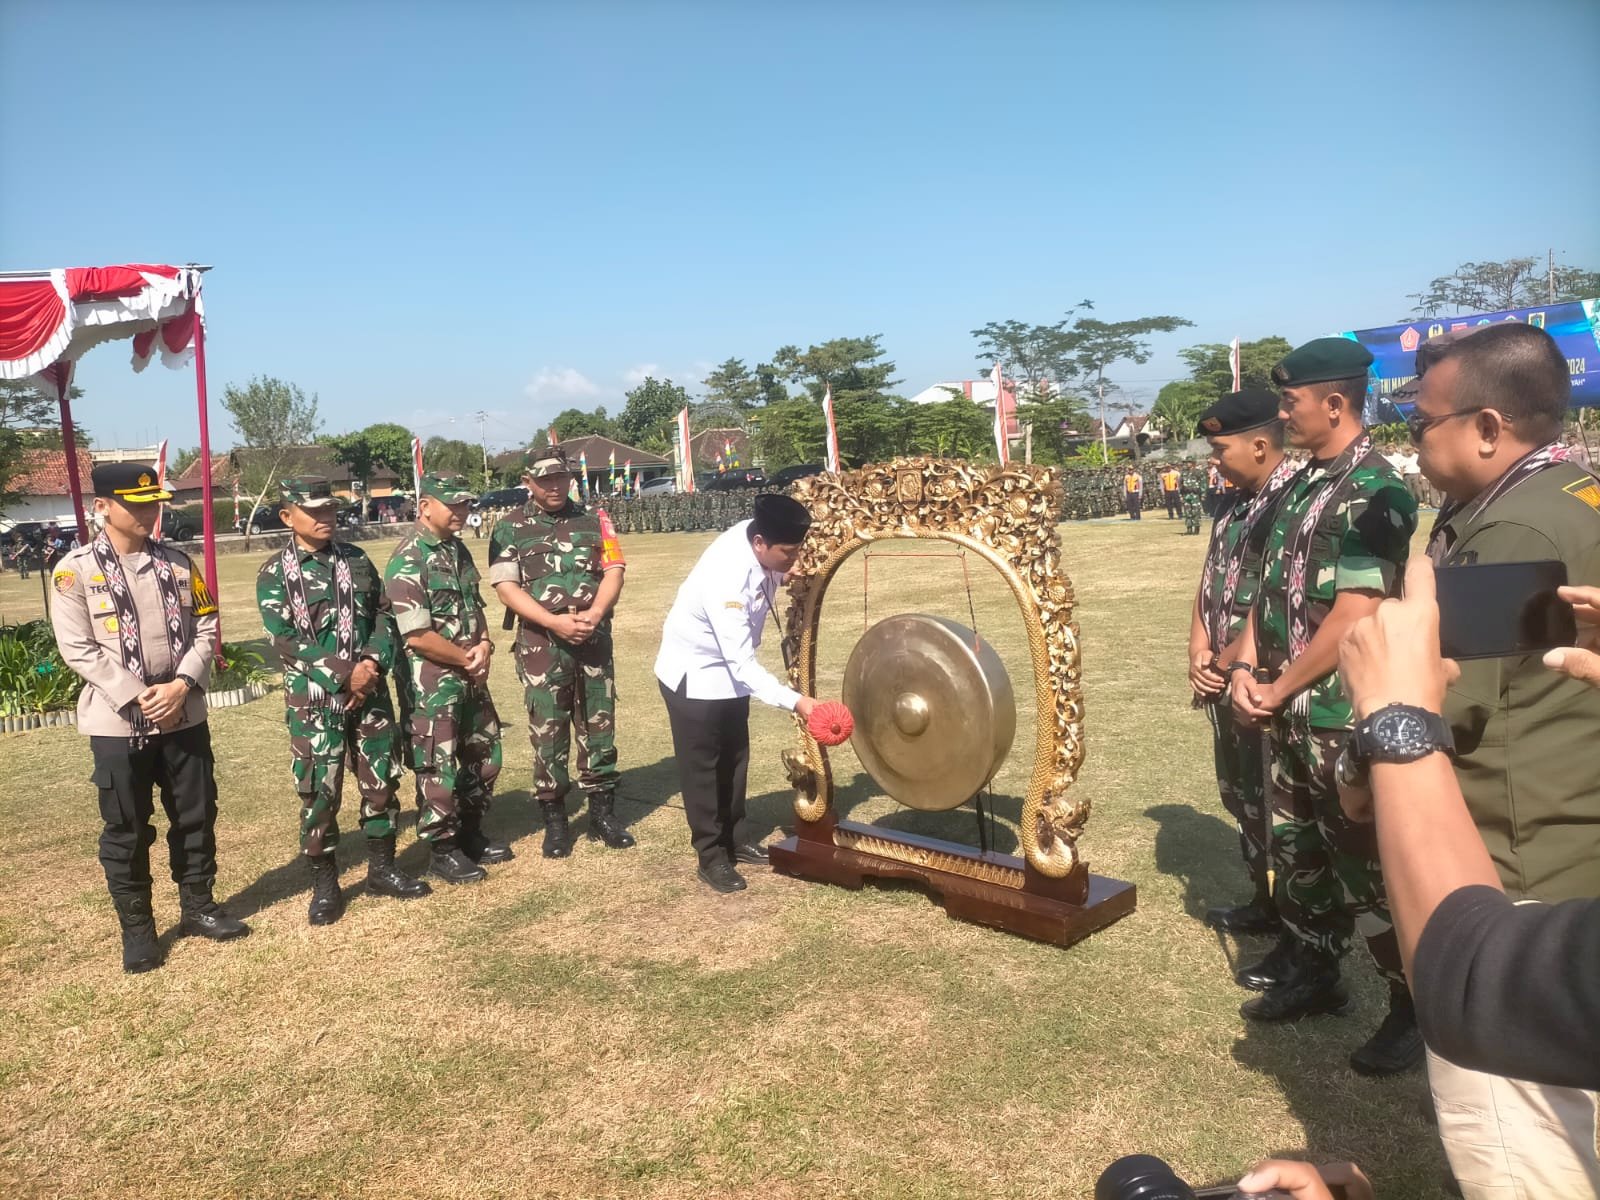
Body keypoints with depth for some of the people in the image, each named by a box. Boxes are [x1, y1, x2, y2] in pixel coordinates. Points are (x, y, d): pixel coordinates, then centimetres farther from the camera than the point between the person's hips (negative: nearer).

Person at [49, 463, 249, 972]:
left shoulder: (177, 563, 6)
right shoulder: (75, 570, -5)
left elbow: (206, 629, 4)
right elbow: (78, 648, -10)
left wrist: (181, 686, -11)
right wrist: (137, 699, -17)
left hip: (185, 716, 4)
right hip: (117, 722, -3)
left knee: (197, 814, 12)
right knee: (126, 830, 6)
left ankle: (198, 906, 29)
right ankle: (136, 928, 21)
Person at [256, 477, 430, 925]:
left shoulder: (357, 560, 8)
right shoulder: (274, 574, -4)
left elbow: (383, 614, 7)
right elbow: (284, 639, -12)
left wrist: (373, 663, -11)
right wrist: (344, 673, -18)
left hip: (371, 690, 4)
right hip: (314, 698, -4)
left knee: (382, 780, 9)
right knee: (319, 791, 2)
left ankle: (382, 869, 25)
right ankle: (324, 884, 16)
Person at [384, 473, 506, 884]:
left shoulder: (459, 550, 9)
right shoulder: (407, 561, -17)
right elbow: (417, 635, -22)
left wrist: (484, 644, -3)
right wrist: (467, 660, -12)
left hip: (471, 677, 9)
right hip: (431, 683, -9)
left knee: (485, 757, 17)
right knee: (438, 769, 2)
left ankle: (470, 836, 33)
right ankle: (443, 851, 17)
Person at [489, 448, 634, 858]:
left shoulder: (594, 520, 9)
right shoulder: (510, 528, 2)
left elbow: (613, 572, 2)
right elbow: (506, 587, -5)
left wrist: (593, 615, -15)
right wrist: (555, 622, -16)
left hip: (594, 640, 2)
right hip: (541, 644, -2)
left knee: (599, 726, 8)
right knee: (547, 732, 3)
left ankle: (603, 813, 19)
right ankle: (555, 820, 14)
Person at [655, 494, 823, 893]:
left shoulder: (758, 535, -16)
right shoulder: (727, 580, -37)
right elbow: (743, 663, -37)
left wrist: (788, 572, -10)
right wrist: (794, 701, -45)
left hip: (729, 666, 8)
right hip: (693, 673, -8)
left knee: (735, 758, 16)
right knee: (702, 766, 2)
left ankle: (736, 839, 30)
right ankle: (711, 857, 13)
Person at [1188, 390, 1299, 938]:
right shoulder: (1234, 503, 10)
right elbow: (1210, 582, 12)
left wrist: (1229, 662, -13)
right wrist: (1200, 652, -1)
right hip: (1226, 680, 9)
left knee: (1269, 801, 2)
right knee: (1240, 796, 18)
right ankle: (1264, 901, 34)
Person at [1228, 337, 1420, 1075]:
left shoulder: (1372, 491, -16)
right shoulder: (1303, 486, 10)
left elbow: (1355, 615, -21)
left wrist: (1279, 689, -14)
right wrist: (1245, 666, -1)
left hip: (1342, 714, -9)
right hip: (1289, 711, 9)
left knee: (1366, 864, 1)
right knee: (1296, 848, 18)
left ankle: (1417, 1009, 18)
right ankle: (1312, 971, 35)